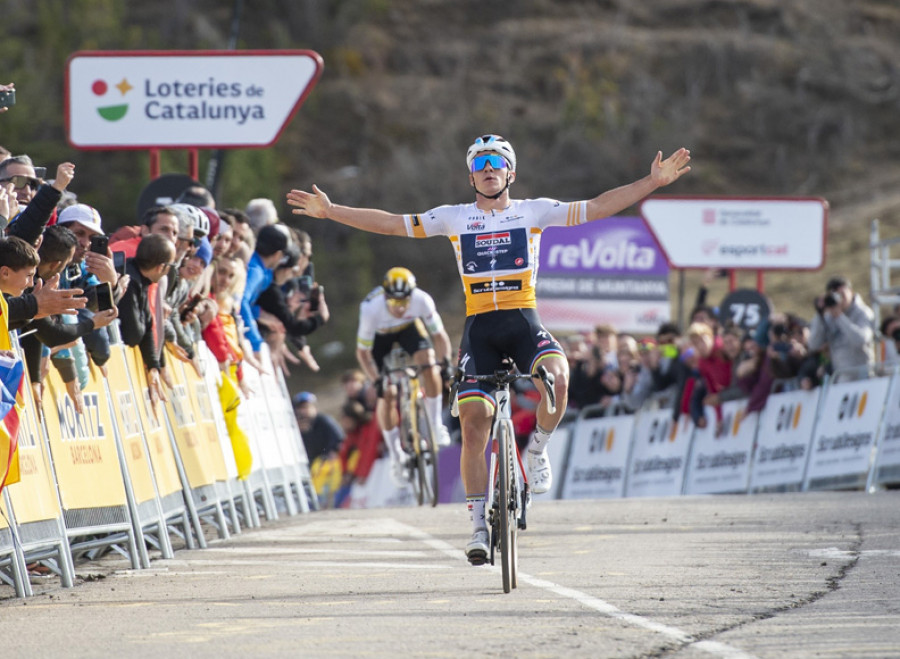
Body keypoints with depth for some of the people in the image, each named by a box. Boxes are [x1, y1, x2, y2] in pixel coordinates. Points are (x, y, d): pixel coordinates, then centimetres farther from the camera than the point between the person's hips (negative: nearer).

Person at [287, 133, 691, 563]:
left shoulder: (533, 212, 8)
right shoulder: (455, 218, 10)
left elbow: (596, 207, 3)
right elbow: (392, 224, 10)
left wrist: (652, 183, -5)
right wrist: (330, 211, 5)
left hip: (524, 323, -1)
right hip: (479, 330, 1)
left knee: (556, 375, -32)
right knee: (474, 421, -7)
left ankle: (537, 450, -4)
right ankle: (479, 524, 1)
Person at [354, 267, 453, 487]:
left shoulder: (422, 300, -36)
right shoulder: (371, 309, -39)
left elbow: (439, 335, -22)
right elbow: (363, 352, -26)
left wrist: (446, 362, -36)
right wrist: (377, 381, -36)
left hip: (409, 328, 1)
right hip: (380, 335, -1)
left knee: (429, 363, -27)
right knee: (386, 394, -9)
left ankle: (435, 425, -11)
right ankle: (396, 457, 4)